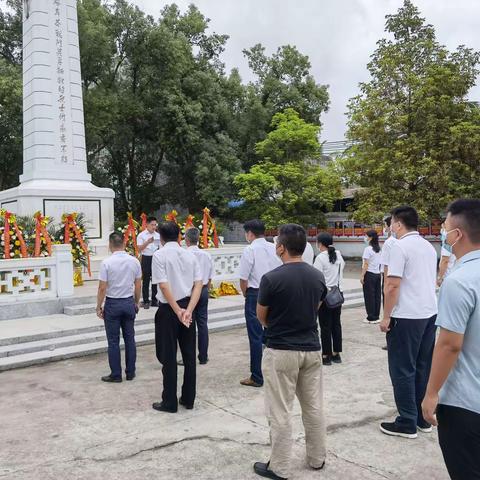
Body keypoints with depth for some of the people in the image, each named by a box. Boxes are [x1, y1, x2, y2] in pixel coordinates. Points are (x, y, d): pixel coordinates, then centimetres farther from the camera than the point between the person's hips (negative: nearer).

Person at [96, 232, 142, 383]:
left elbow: (102, 288, -12)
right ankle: (130, 372, 18)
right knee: (129, 338, 11)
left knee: (113, 341, 5)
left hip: (112, 303, -3)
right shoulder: (134, 261, -2)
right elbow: (138, 286, 4)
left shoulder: (107, 262, -14)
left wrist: (99, 307, -1)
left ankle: (116, 375, 11)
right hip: (129, 302, 4)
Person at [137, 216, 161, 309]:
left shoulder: (158, 235, 6)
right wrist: (148, 242, -24)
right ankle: (146, 301, 8)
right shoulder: (141, 235, -5)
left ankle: (154, 300, 17)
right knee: (146, 281, 1)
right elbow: (139, 249, -11)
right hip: (146, 259, -3)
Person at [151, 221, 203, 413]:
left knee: (168, 356, 4)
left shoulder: (159, 255, -9)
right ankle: (188, 399, 21)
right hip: (188, 306, 5)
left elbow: (164, 286, -17)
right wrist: (188, 309, -9)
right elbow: (199, 284, -3)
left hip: (168, 308, -5)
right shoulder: (190, 255, 6)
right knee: (189, 354, 12)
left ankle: (170, 402, 12)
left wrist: (177, 311, -14)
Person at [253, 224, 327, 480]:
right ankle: (317, 458, 30)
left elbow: (261, 317, -3)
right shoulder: (318, 277, 1)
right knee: (314, 407, 16)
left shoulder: (271, 278, -16)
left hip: (281, 351, -5)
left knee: (280, 412, 5)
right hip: (312, 349, 6)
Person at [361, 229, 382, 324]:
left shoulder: (368, 249, -13)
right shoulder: (379, 249, 8)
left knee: (369, 296, 0)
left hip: (369, 274, -7)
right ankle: (376, 316, 16)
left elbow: (366, 264, -15)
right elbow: (380, 263, 9)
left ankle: (371, 317, 5)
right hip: (378, 274, 7)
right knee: (377, 295, 10)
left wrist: (362, 276, -11)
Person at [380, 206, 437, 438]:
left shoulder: (400, 246, -13)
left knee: (403, 370, 2)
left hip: (407, 316, -8)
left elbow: (393, 286, -17)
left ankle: (407, 423, 8)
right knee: (423, 368, 15)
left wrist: (386, 317, -10)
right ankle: (423, 418, 23)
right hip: (430, 313, 8)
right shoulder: (429, 247, 11)